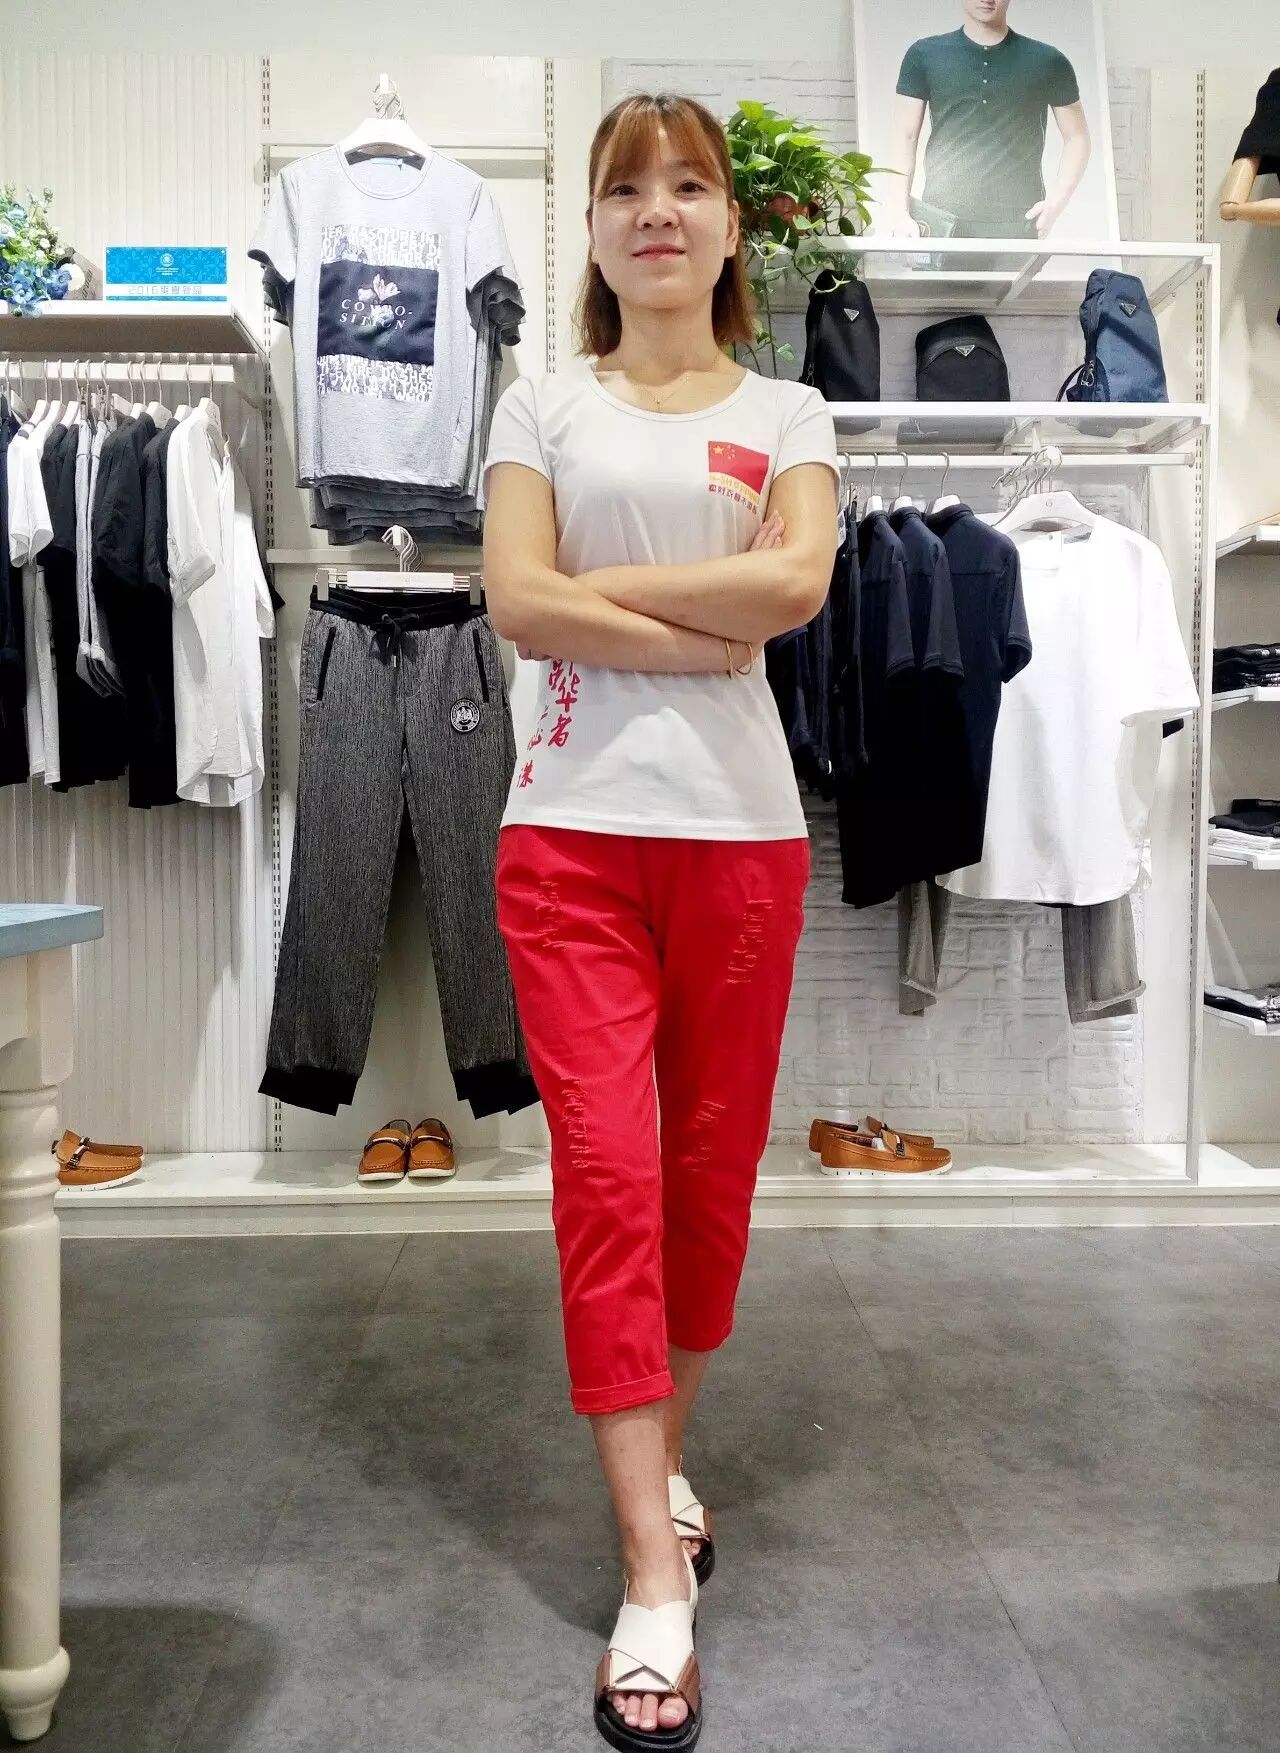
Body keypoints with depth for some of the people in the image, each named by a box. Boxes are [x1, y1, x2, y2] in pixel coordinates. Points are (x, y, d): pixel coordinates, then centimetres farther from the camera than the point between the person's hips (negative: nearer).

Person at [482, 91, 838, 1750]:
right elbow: (518, 603, -4)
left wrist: (598, 585, -6)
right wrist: (708, 629, -8)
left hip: (741, 827, 1)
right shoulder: (544, 405, 12)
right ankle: (655, 1585, 2)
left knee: (712, 1166, 8)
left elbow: (795, 583, -8)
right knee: (606, 1176, -6)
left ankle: (663, 1457, 33)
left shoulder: (788, 415, 13)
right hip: (572, 824, -1)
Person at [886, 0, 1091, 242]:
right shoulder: (924, 56, 10)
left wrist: (1057, 201, -2)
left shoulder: (1048, 62, 10)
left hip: (1019, 225, 0)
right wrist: (899, 213, -6)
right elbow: (904, 138, 7)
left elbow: (1077, 137, 14)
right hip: (941, 221, 0)